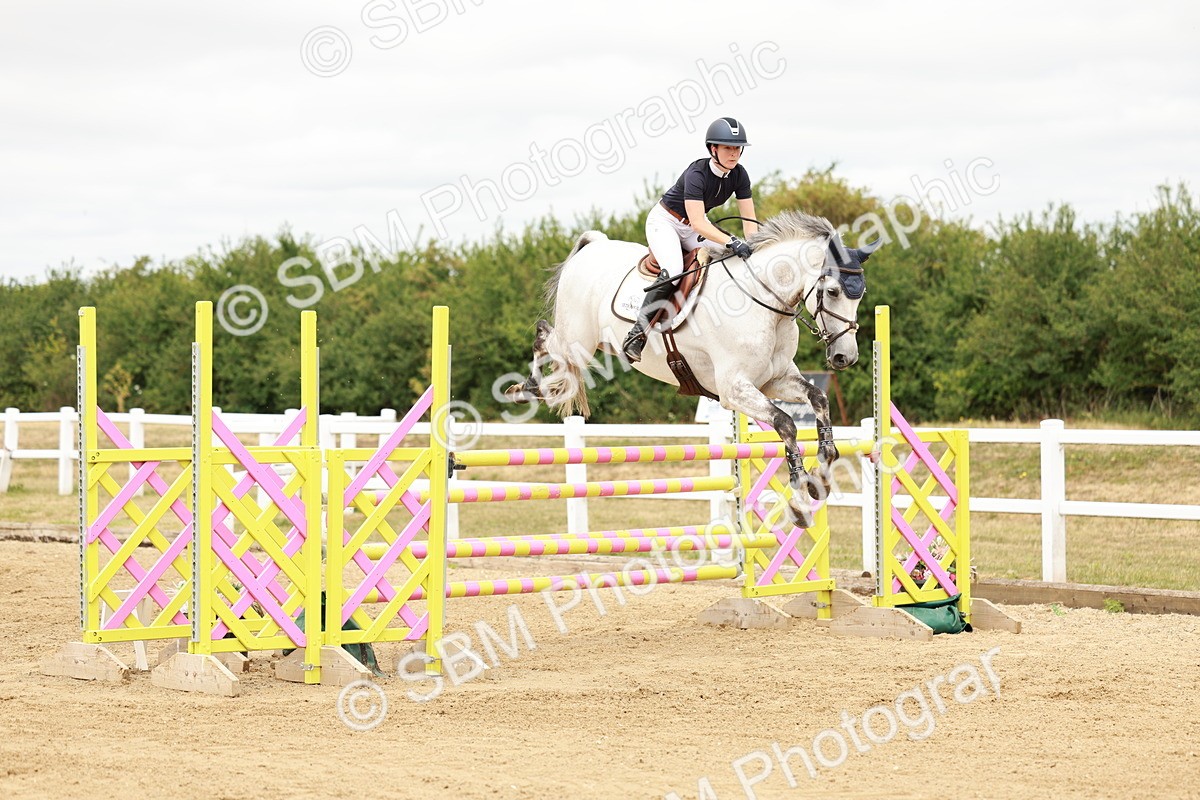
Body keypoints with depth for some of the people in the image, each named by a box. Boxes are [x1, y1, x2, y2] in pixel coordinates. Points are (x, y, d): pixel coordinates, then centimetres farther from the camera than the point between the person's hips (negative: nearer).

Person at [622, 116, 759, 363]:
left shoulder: (739, 175, -12)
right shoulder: (696, 174, -31)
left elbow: (749, 221, -8)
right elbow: (698, 224, -39)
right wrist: (731, 242, -49)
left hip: (695, 225, 7)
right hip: (665, 221, -7)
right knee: (673, 272, -30)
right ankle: (637, 334, -25)